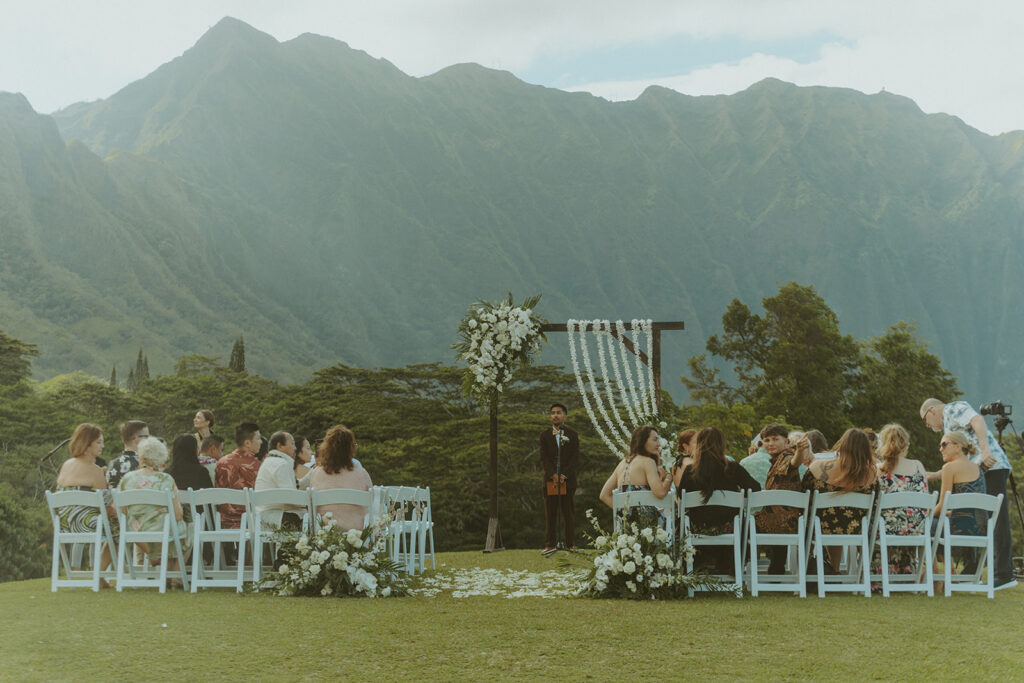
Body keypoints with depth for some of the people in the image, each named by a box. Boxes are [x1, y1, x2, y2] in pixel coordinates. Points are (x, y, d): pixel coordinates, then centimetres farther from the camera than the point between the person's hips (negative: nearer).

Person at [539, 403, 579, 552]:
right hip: (550, 480, 1)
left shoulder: (572, 434, 7)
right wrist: (553, 474, -14)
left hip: (568, 479, -1)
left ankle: (571, 544, 6)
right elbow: (544, 458, 0)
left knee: (568, 513, 2)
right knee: (550, 513, 2)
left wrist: (564, 475, -13)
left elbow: (575, 458, 0)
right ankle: (550, 544, 6)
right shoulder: (544, 435, 8)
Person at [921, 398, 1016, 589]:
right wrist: (937, 475, 33)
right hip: (978, 473, 10)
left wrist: (985, 450, -28)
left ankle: (1005, 575, -14)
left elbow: (978, 420, -17)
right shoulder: (949, 424, 31)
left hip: (991, 467, -10)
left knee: (997, 522, -12)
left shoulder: (953, 408, 3)